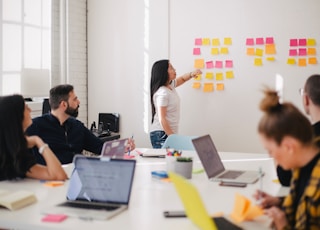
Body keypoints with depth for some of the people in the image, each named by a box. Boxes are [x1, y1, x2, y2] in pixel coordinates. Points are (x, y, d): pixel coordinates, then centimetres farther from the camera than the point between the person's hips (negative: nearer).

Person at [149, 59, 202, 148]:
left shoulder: (170, 85, 8)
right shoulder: (162, 93, -18)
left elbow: (182, 79, 28)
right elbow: (162, 119, -20)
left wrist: (192, 74, 6)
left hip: (169, 133, 9)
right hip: (161, 134, -9)